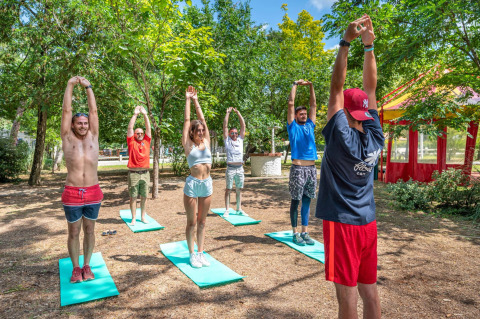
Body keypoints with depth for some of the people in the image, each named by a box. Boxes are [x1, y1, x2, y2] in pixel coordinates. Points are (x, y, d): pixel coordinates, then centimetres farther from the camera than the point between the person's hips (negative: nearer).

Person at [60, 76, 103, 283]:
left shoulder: (93, 138, 8)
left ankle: (87, 265, 27)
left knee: (89, 230, 12)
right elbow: (66, 110, 1)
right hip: (72, 194, -1)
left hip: (93, 193, 1)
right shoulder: (67, 139, 4)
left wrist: (88, 87, 6)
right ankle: (75, 267, 25)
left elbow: (93, 111, 6)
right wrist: (70, 85, -1)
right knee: (74, 232, 10)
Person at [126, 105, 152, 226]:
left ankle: (143, 216, 20)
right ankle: (134, 218, 12)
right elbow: (130, 128, -1)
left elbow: (148, 128, 6)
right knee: (133, 197, 3)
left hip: (145, 173, 2)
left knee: (144, 196, 9)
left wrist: (145, 114, 3)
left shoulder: (146, 141, 11)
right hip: (133, 173, -2)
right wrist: (135, 114, -2)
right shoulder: (131, 142, 5)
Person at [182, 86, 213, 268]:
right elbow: (187, 121, 0)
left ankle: (201, 253, 22)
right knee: (192, 222, 5)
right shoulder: (188, 144, -1)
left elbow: (202, 119, 10)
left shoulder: (206, 142, 8)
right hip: (192, 184, -4)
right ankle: (192, 255, 17)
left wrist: (196, 100, 15)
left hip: (207, 184, 4)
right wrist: (188, 100, 7)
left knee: (202, 222, 12)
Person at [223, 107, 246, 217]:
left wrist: (238, 113, 8)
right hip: (230, 168, -3)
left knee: (239, 189, 9)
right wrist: (228, 113, 2)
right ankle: (227, 210, 5)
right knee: (228, 189, 1)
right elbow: (225, 126, 3)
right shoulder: (227, 141, 7)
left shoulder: (240, 140, 14)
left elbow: (243, 126, 11)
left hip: (240, 168, 3)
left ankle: (239, 209, 17)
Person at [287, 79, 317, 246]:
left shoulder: (310, 126, 16)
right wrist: (295, 85, 8)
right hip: (298, 168, -5)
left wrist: (311, 86, 16)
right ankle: (295, 233, 10)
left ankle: (305, 232, 17)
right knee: (296, 201, 2)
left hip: (312, 168, 5)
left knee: (307, 201, 9)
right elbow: (291, 104, 0)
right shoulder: (293, 126, 4)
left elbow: (313, 105, 18)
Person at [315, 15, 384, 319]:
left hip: (342, 223, -6)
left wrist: (346, 41, -17)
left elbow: (336, 88, -17)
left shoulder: (342, 138, -18)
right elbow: (371, 88, 2)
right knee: (370, 290, 16)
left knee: (347, 293, 6)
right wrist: (369, 45, 4)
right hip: (368, 222, 6)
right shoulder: (375, 137, -4)